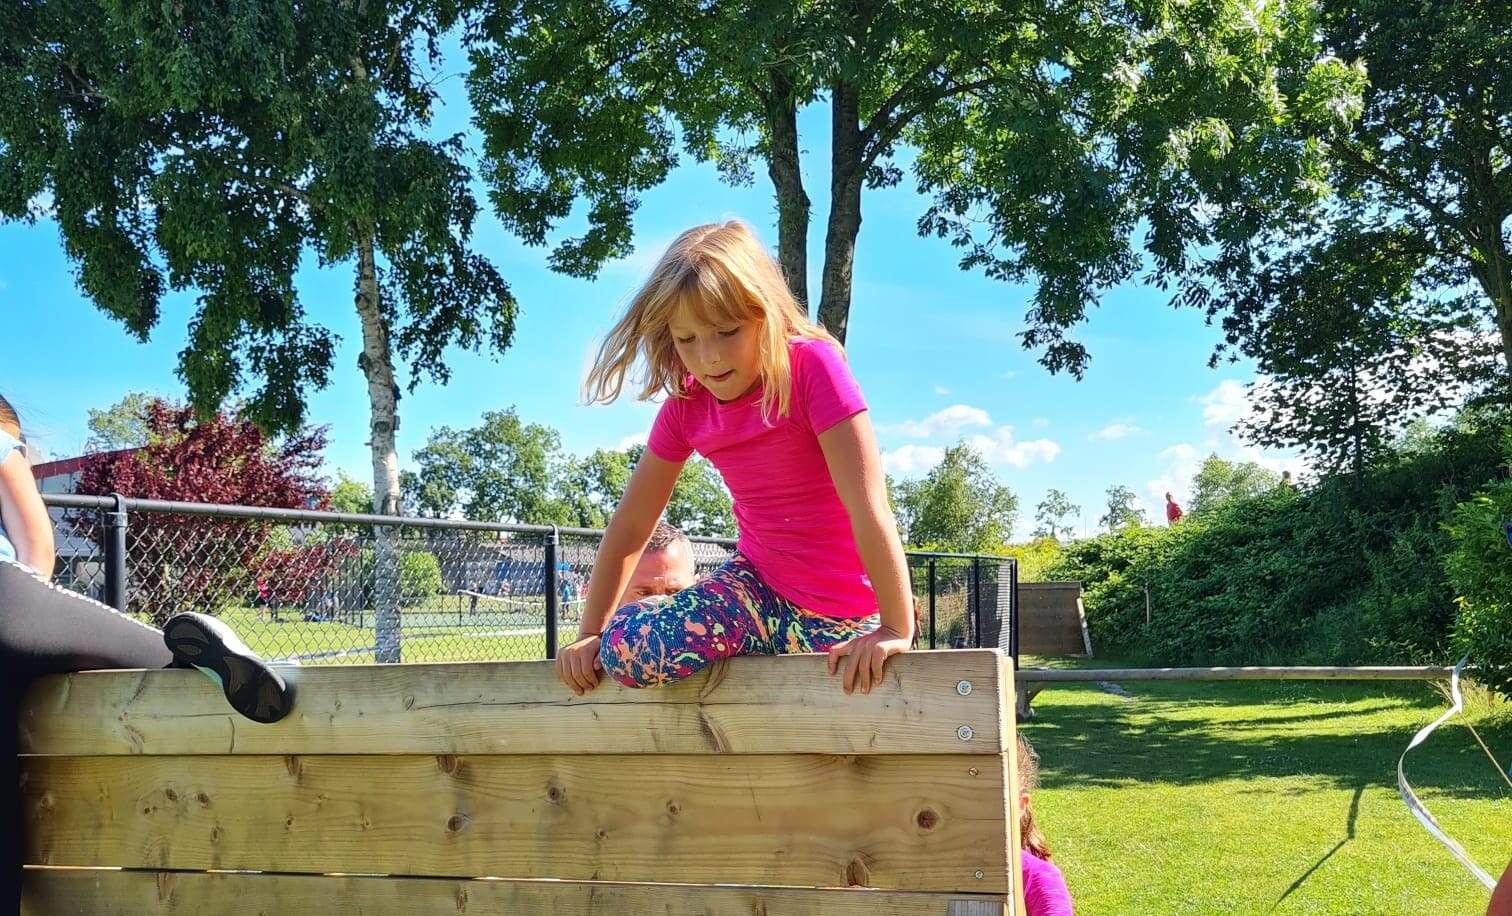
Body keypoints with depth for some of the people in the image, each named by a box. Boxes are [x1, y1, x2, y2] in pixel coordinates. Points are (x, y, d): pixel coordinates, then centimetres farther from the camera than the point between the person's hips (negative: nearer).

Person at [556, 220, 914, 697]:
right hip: (756, 585, 4)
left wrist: (895, 630, -28)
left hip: (839, 616, -4)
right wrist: (591, 635, 3)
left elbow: (867, 504, -25)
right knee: (625, 648, -20)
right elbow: (630, 525, 4)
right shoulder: (686, 406, -2)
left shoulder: (811, 367, -21)